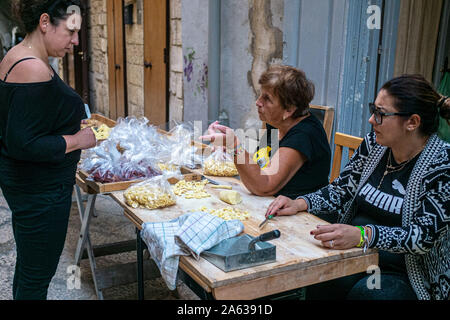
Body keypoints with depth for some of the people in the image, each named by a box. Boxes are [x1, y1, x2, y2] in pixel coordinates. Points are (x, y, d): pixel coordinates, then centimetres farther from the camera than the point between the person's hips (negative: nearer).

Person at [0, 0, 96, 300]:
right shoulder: (35, 70, -24)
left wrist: (70, 123, 11)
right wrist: (77, 140, -16)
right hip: (41, 191, -10)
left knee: (27, 266, 24)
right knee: (37, 276, 5)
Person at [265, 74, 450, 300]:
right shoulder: (373, 144, 2)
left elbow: (424, 235, -23)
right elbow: (341, 191, 8)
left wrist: (362, 235, -38)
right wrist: (299, 203, -10)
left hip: (410, 275, -4)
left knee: (364, 292, -32)